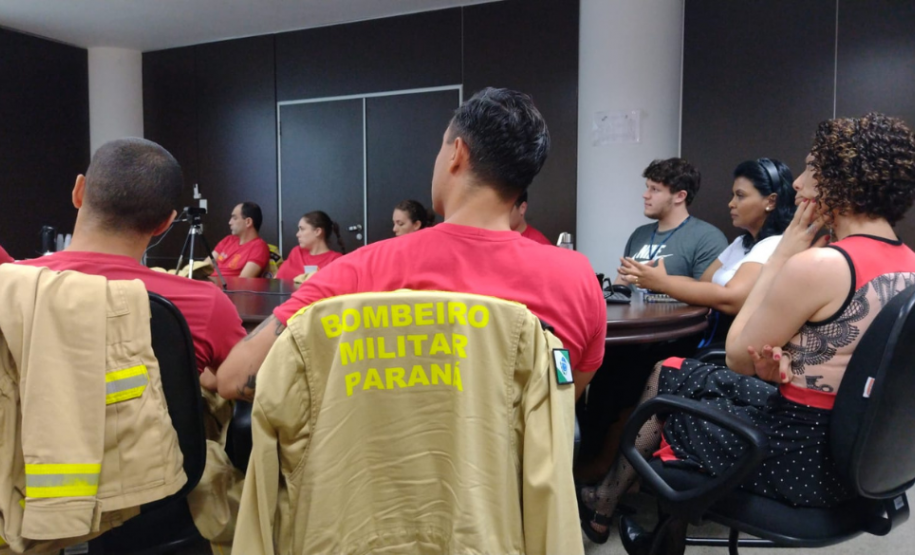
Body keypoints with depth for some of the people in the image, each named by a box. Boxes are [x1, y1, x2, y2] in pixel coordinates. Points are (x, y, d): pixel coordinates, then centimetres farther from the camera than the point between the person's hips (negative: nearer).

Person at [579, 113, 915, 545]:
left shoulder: (819, 264, -25)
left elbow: (738, 357, -11)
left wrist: (781, 255, -10)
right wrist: (785, 367, -6)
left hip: (800, 458, -8)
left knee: (667, 377, 14)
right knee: (699, 376, 22)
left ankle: (602, 507, 36)